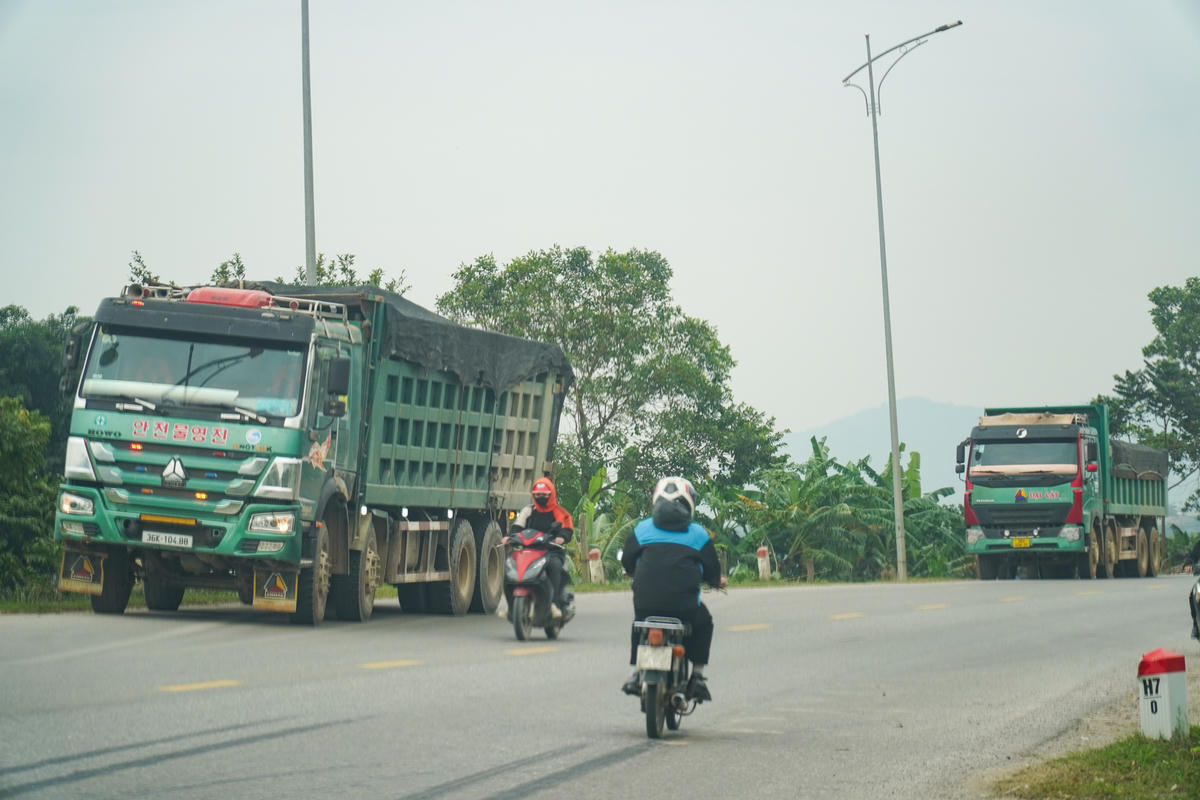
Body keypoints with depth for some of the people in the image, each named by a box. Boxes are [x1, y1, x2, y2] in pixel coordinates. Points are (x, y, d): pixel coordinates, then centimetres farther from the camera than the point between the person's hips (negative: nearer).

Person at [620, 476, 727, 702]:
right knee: (703, 623, 30)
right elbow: (712, 571, 12)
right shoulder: (698, 534, 8)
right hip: (684, 605, -1)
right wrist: (718, 581, 37)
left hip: (646, 603, 2)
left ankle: (636, 671, 23)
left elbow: (627, 563, 15)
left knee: (639, 623, 35)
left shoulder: (642, 529, 10)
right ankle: (697, 676, 18)